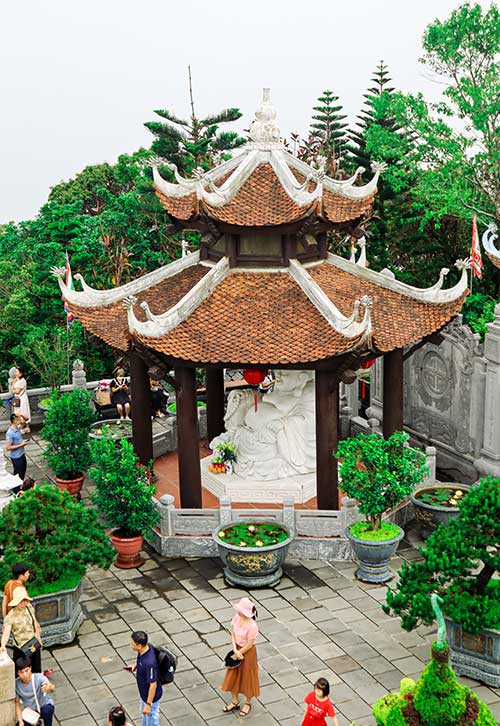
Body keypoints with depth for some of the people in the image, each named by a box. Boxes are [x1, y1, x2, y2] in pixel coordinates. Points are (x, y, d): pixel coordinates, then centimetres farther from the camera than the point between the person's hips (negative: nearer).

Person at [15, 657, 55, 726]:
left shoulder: (39, 678, -27)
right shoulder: (16, 684, -17)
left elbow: (52, 688, -45)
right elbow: (17, 703, -6)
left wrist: (50, 687, -69)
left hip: (44, 705, -4)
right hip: (30, 711, 4)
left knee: (46, 711, -37)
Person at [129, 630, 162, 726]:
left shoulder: (149, 662, -41)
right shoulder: (146, 648, -15)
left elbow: (153, 685, -30)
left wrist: (148, 704, -22)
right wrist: (136, 665, -4)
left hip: (151, 696, -8)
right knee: (144, 714, 32)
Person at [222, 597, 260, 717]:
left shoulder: (252, 626, -31)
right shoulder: (237, 618, -12)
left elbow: (249, 645, -23)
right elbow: (233, 635, -4)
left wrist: (238, 654, -12)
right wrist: (235, 650, -15)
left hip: (248, 652, -6)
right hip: (237, 649, 6)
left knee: (247, 677, 14)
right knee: (233, 675, 18)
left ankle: (247, 703, 37)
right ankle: (235, 701, 40)